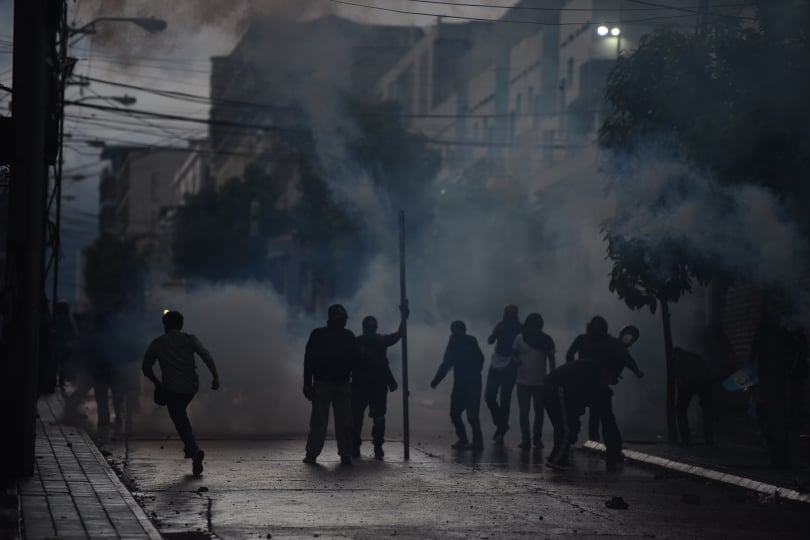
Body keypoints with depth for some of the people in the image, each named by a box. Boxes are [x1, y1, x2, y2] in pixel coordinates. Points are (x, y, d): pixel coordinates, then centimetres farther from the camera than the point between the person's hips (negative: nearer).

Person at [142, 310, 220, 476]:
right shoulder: (190, 339, 7)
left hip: (171, 388, -3)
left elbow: (146, 368, 10)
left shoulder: (157, 343, 7)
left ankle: (195, 450, -28)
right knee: (180, 412, 29)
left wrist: (157, 383, 24)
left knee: (181, 421, -6)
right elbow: (206, 356, -8)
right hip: (191, 385, 3)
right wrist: (215, 377, -9)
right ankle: (190, 446, 22)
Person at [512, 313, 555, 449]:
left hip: (540, 381, 0)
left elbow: (551, 359, 6)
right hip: (523, 381, 0)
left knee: (539, 410, 4)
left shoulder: (546, 339, 0)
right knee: (524, 410, -4)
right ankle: (525, 438, -2)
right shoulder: (520, 338, 0)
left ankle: (537, 438, 13)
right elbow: (514, 354, 7)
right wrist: (517, 360, -16)